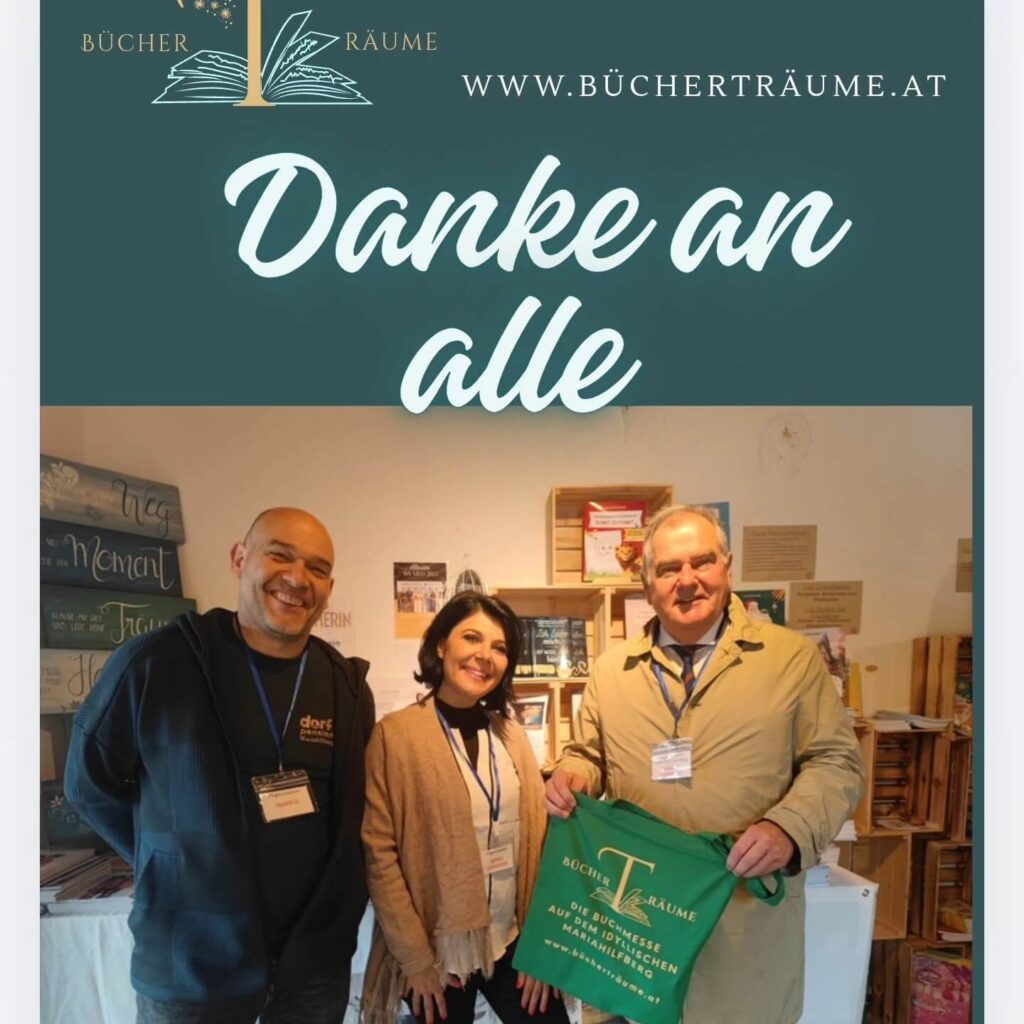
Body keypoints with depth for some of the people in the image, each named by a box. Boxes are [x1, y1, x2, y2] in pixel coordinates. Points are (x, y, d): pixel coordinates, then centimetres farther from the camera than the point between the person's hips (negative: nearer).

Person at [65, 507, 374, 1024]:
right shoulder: (155, 663, -14)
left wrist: (335, 910, 2)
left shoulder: (348, 686, -4)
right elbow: (90, 783, -2)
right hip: (189, 966, -2)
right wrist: (180, 862, -1)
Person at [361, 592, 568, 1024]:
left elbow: (538, 839, 4)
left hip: (514, 942, 4)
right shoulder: (395, 734, -10)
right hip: (438, 949, -4)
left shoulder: (511, 734, 4)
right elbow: (378, 853, -10)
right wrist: (415, 957, -10)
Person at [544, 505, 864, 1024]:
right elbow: (588, 756, 13)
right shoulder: (610, 669, 5)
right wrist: (570, 776, -9)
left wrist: (789, 827, -19)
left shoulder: (793, 657, -4)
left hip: (747, 912, -2)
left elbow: (835, 762, -3)